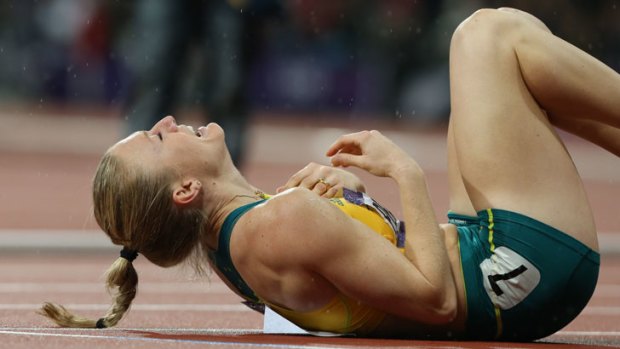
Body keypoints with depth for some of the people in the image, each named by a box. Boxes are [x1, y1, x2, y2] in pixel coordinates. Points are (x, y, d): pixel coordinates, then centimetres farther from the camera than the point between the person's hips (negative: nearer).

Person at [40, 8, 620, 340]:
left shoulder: (225, 232, 0)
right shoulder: (286, 221, -29)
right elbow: (437, 298, -29)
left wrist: (334, 181, -4)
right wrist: (406, 172, -21)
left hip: (479, 240, 9)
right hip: (531, 262, -9)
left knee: (485, 36, 16)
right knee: (498, 33, -5)